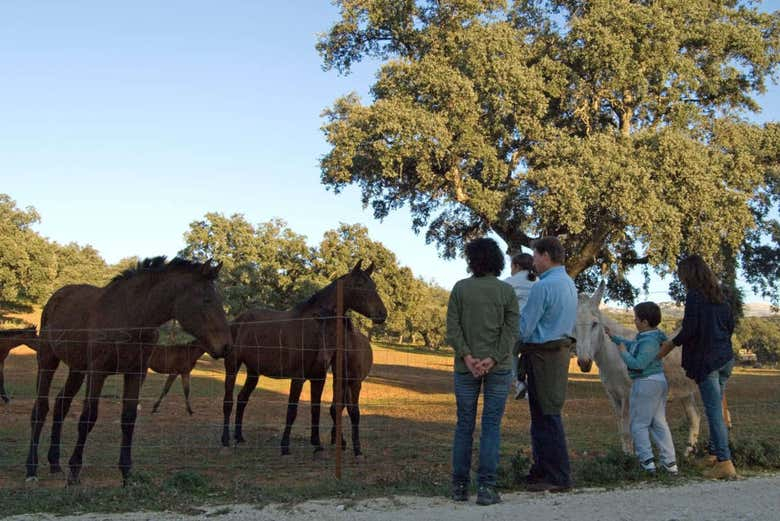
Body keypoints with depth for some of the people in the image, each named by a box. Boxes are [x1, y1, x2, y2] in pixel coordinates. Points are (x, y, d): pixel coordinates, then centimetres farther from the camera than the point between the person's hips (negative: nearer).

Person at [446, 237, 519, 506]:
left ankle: (459, 486, 13)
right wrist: (492, 359, -12)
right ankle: (486, 487, -1)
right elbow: (511, 330, -7)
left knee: (464, 426, 10)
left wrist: (468, 357, -11)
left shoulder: (460, 288, 0)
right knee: (491, 426, 3)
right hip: (499, 367, 0)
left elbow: (452, 327, -7)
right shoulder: (506, 291, 0)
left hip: (466, 367, 1)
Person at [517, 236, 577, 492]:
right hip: (561, 349, 9)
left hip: (543, 354, -9)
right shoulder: (569, 284, 12)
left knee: (547, 415, -3)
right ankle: (542, 470, 24)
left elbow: (523, 329, -17)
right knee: (542, 414, 16)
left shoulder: (543, 286, -18)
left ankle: (558, 478, 3)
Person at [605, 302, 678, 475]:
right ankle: (670, 462, 14)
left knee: (639, 424, 1)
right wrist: (614, 337, 29)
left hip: (646, 384, -10)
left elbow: (638, 364, -28)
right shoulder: (648, 337, 9)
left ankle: (647, 460, -1)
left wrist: (623, 352, -15)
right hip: (659, 382, 10)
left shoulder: (649, 341, -22)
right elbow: (632, 345, 26)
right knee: (659, 423, 13)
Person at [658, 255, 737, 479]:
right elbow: (730, 325, 16)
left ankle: (725, 463, -9)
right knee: (716, 409, 16)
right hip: (725, 358, 8)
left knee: (714, 412, -7)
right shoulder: (720, 296, 11)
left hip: (706, 360, -8)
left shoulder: (694, 296, -11)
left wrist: (671, 344, -1)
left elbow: (690, 330, -16)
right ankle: (714, 454, 25)